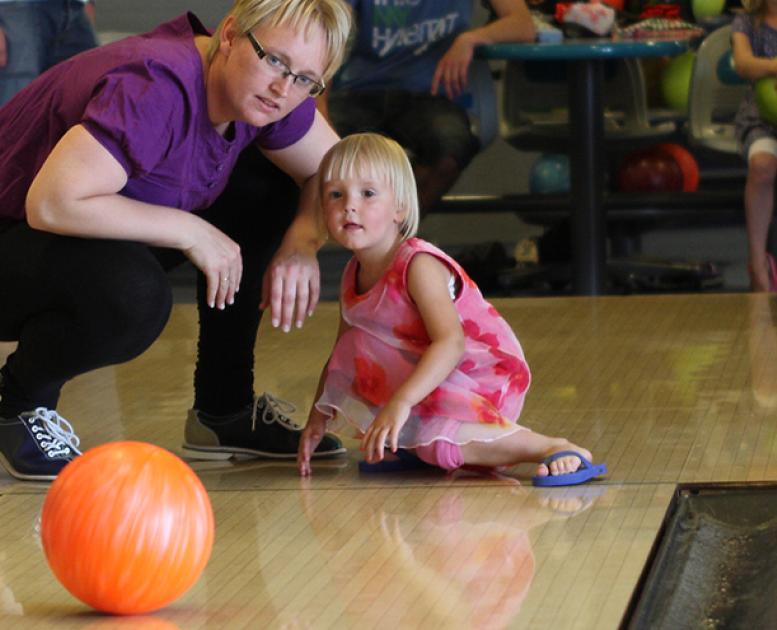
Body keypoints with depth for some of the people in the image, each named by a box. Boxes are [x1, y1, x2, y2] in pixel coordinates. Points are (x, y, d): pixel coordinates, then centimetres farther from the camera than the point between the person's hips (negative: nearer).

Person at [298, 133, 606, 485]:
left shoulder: (418, 266, -23)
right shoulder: (353, 277, 3)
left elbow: (451, 343, -36)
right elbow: (341, 359, 16)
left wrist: (401, 402, -46)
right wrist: (318, 419, 6)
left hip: (484, 385, -9)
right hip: (432, 379, 9)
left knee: (435, 432, -34)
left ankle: (552, 448, -26)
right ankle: (407, 447, 3)